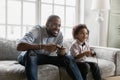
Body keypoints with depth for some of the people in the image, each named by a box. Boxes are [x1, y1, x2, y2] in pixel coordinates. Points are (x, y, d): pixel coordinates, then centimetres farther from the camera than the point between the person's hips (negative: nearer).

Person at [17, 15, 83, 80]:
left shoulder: (59, 35, -8)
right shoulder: (37, 30, -24)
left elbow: (59, 54, -4)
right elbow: (19, 46, -39)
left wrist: (61, 52, -30)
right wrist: (44, 46, -47)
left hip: (44, 58, 4)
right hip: (27, 58, -4)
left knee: (69, 58, -14)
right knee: (31, 53, -40)